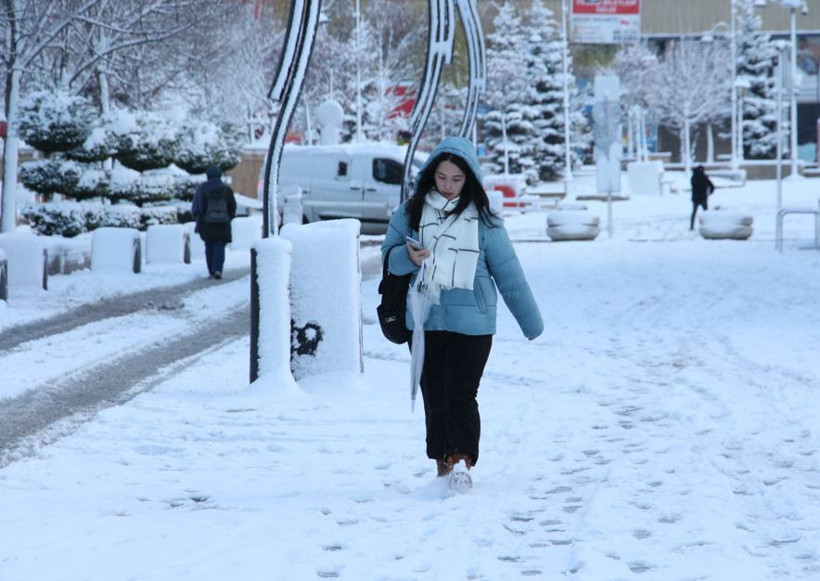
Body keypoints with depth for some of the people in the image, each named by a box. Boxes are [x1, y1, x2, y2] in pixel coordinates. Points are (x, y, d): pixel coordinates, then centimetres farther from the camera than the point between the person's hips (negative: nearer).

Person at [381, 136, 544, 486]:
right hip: (424, 322, 3)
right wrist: (408, 257, -20)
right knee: (434, 395, 8)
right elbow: (389, 255, 4)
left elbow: (508, 273, 4)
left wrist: (530, 322, 6)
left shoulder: (482, 220, 1)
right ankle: (443, 464, 17)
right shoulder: (410, 213, 5)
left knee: (461, 394, -11)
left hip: (471, 323, -3)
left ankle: (464, 462, -13)